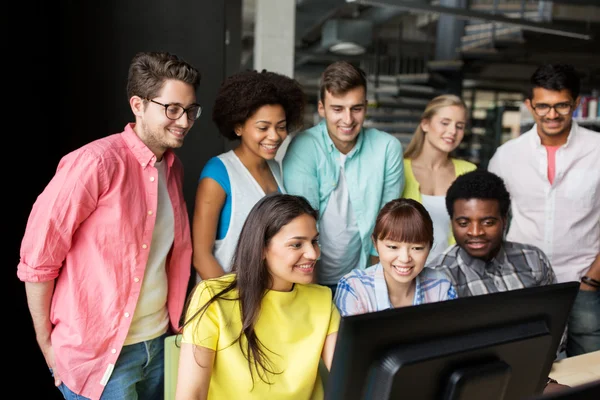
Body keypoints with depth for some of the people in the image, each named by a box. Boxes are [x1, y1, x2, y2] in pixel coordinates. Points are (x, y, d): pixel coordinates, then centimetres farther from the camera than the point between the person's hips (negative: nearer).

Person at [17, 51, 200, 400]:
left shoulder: (174, 168, 4)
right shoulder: (96, 162, -18)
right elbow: (37, 258, -15)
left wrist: (174, 323, 13)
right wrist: (47, 344, -8)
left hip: (160, 343, 7)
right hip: (100, 352, -6)